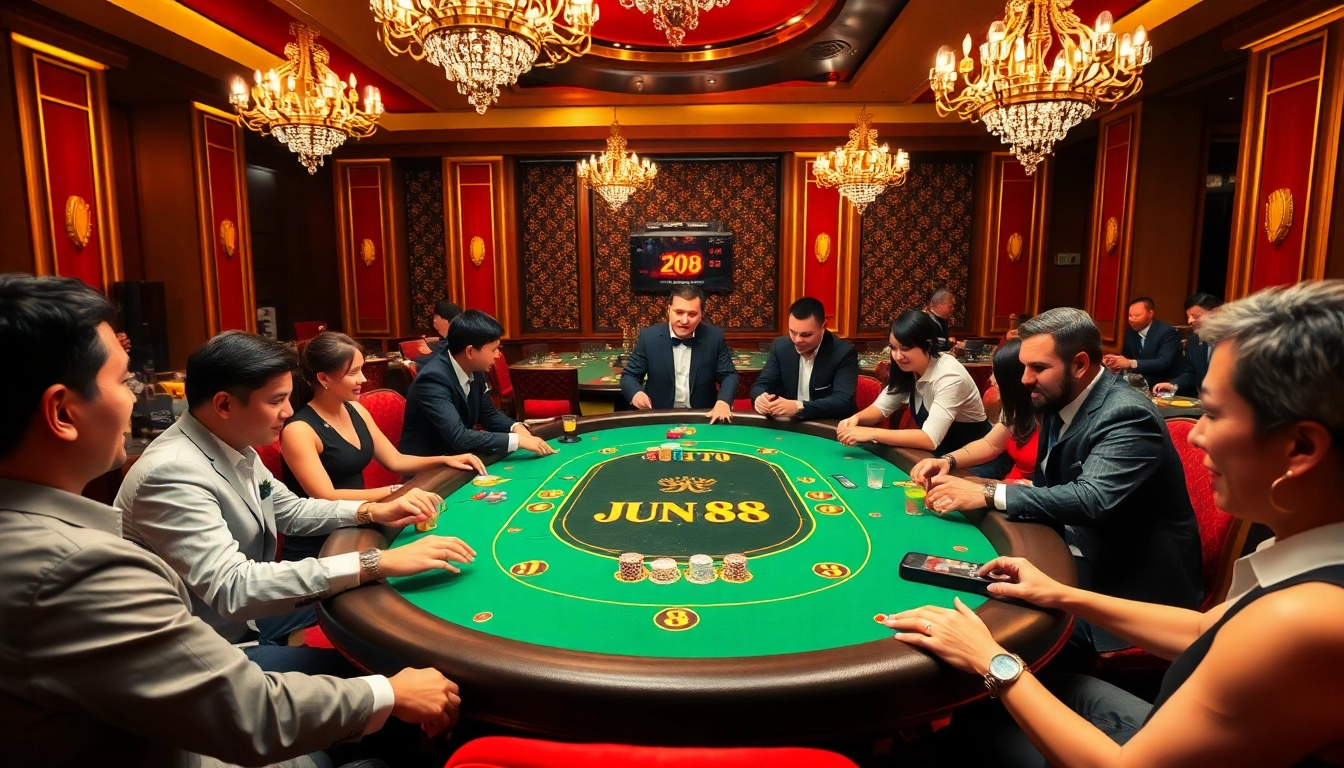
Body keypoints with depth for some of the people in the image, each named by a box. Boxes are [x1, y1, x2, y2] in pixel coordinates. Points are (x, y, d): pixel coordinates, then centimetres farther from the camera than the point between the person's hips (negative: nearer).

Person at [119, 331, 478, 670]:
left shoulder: (233, 446, -3)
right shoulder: (171, 474, -31)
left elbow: (291, 511, 10)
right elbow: (232, 587, -38)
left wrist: (371, 512, -7)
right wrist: (375, 562, -40)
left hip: (243, 612, 9)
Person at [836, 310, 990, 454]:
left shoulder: (949, 376, -27)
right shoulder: (907, 369, -5)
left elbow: (930, 439, -34)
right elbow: (881, 407, 1)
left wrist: (872, 433, -37)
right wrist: (856, 419, -21)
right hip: (938, 452, 7)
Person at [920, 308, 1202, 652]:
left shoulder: (1128, 416, -22)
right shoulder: (1059, 402, 3)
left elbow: (1092, 499, -35)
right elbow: (1049, 487, 3)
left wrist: (989, 495, -33)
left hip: (1133, 584, -7)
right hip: (1082, 559, 7)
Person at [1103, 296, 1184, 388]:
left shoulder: (1167, 332, -15)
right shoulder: (1130, 332, 4)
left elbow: (1164, 362, -28)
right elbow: (1126, 357, 6)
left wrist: (1131, 363, -37)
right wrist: (1115, 360, -19)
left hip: (1170, 385, -5)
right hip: (1146, 384, 6)